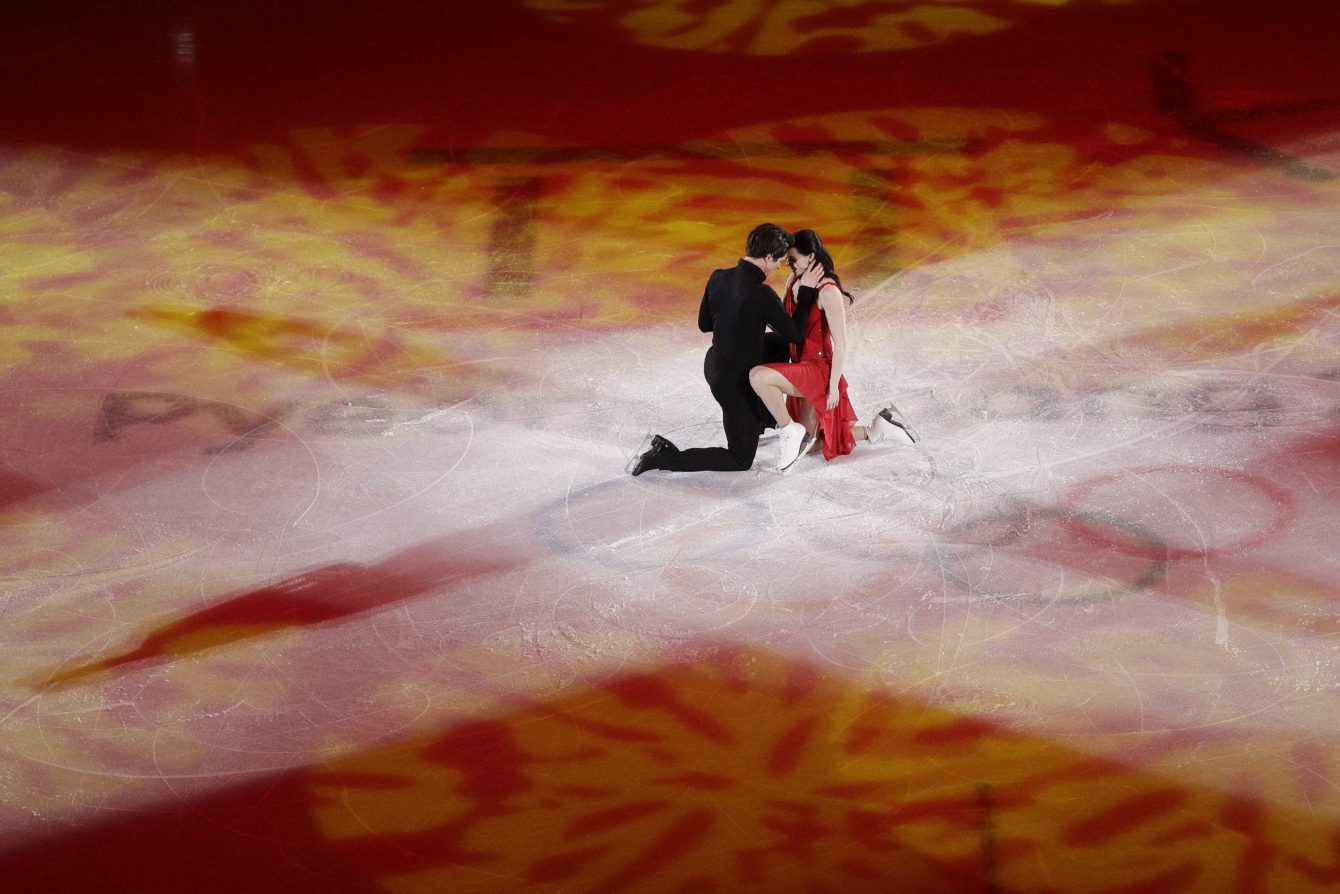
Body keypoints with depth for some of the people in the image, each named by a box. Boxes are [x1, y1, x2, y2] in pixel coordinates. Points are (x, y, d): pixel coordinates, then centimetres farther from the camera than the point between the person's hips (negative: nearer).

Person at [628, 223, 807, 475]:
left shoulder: (718, 277, -5)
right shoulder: (761, 294, -27)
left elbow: (704, 323, 9)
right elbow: (795, 335, -16)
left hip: (714, 367, 8)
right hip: (736, 383, -8)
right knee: (740, 461, 9)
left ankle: (761, 420, 41)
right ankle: (664, 457, -4)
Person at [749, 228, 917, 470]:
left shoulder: (828, 292, -20)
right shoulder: (793, 282, 3)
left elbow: (841, 343, -19)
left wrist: (833, 385, -17)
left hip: (819, 370, -9)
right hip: (800, 367, 9)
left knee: (758, 376, -32)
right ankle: (876, 429, 30)